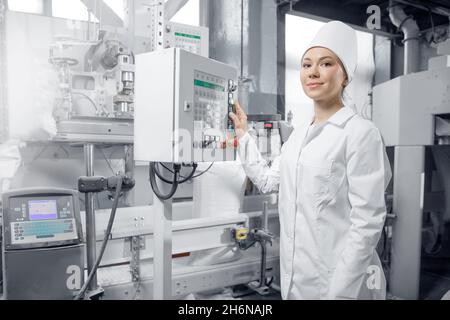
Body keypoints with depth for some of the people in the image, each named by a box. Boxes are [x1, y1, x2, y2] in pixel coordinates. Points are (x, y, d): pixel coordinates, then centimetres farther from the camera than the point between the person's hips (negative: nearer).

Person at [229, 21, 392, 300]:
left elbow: (368, 222, -17)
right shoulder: (299, 134, 8)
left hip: (340, 280, -7)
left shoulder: (361, 133, -14)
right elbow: (267, 180, 15)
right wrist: (243, 133, 18)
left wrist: (341, 291, -20)